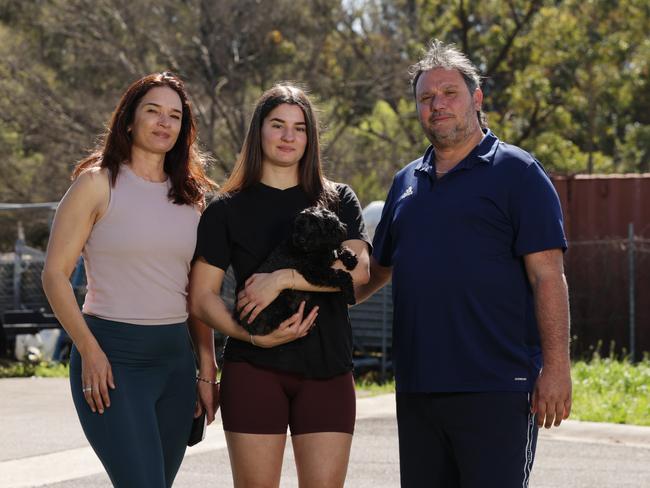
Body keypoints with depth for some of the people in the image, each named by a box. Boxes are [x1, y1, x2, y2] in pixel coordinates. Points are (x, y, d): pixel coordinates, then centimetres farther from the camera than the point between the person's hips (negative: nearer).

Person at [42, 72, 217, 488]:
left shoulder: (190, 195, 13)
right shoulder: (98, 183, -3)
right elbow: (55, 274, -6)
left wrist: (206, 371, 10)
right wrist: (90, 352, -14)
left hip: (176, 357, 6)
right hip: (112, 356, -6)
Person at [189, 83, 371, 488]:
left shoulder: (338, 201, 11)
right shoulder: (228, 209, 8)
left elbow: (358, 269, -6)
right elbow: (202, 296, 3)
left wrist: (283, 279, -17)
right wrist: (254, 335, -13)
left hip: (327, 370, 1)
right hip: (253, 368, -1)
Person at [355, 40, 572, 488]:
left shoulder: (516, 173, -2)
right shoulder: (407, 182, 17)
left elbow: (547, 274, -8)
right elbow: (379, 269, 27)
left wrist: (556, 365, -15)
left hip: (495, 387, -6)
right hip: (417, 386, 6)